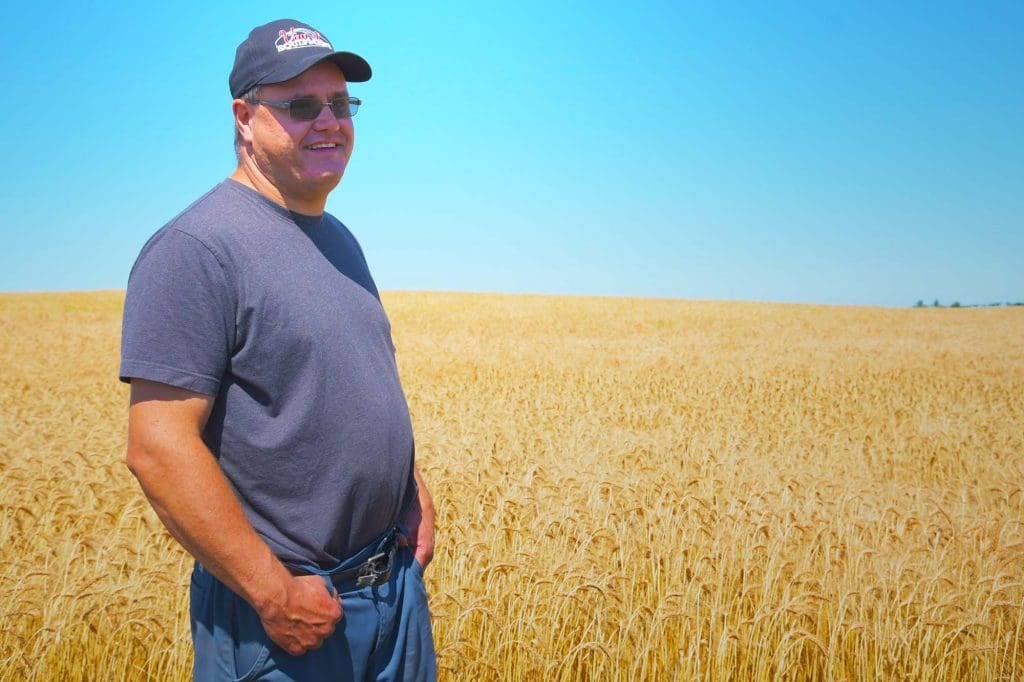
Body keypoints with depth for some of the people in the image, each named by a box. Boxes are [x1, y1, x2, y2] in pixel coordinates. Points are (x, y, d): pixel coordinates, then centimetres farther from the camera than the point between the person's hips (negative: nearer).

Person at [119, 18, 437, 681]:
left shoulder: (339, 239, 10)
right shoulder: (196, 248, -17)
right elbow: (159, 446, -23)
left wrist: (414, 487, 9)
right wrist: (273, 593, -22)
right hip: (283, 604, -8)